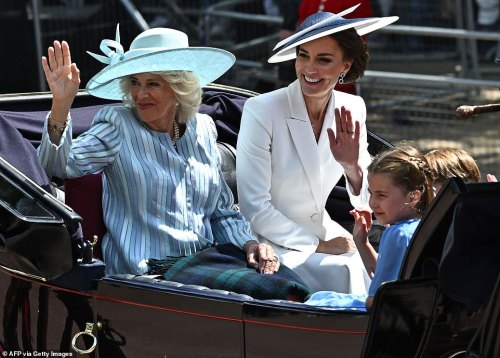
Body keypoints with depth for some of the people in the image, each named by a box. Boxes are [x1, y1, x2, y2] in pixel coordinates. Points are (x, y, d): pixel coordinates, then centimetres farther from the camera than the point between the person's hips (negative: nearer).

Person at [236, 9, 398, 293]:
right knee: (344, 271, -26)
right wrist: (318, 245, -16)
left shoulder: (352, 110, -2)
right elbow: (254, 209, -18)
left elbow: (368, 202, 2)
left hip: (323, 232, 5)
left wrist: (351, 167, -19)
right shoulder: (261, 111, -18)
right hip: (271, 242, -5)